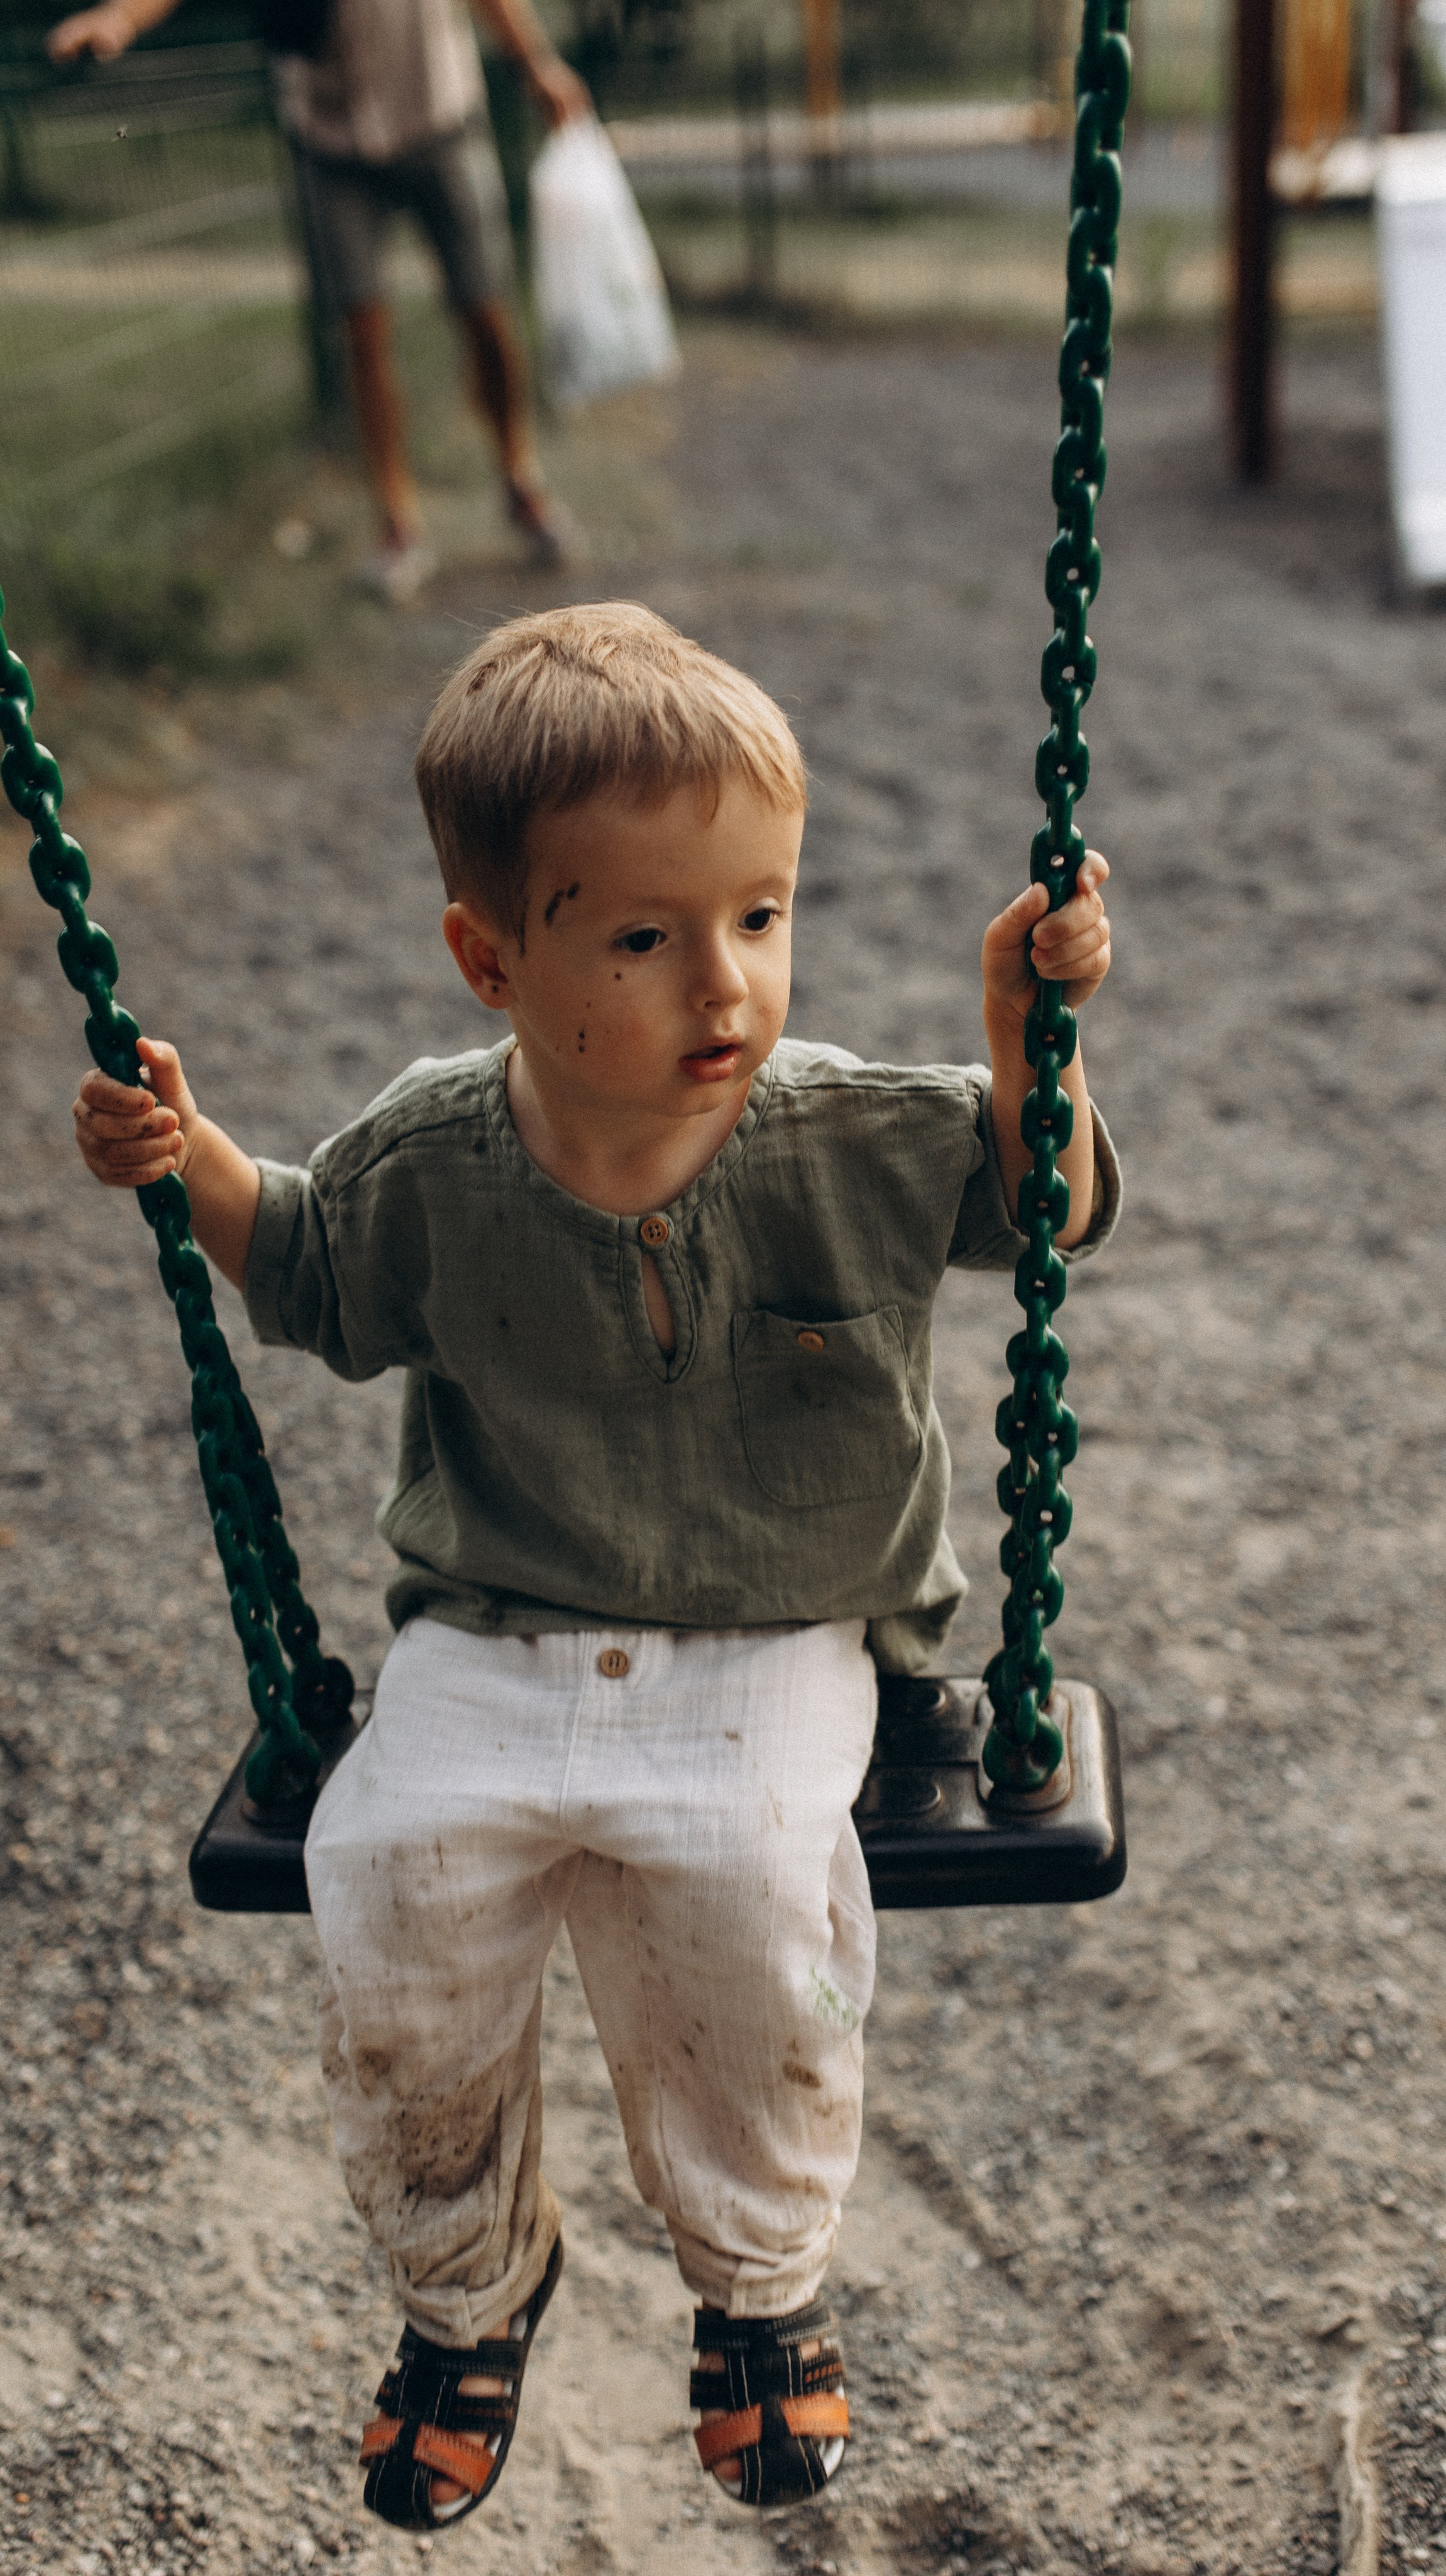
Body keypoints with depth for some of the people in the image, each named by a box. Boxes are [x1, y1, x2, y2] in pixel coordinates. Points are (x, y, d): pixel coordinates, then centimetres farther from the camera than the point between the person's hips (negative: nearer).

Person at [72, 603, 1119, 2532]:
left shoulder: (857, 1139, -11)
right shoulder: (426, 1166, -8)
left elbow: (1041, 1205, 5)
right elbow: (311, 1282, 13)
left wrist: (1027, 1037, -13)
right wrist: (195, 1167, -4)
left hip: (773, 1650, -1)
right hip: (492, 1642, 2)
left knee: (749, 1889, -28)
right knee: (391, 1892, -17)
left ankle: (764, 2280, 7)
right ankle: (473, 2283, 18)